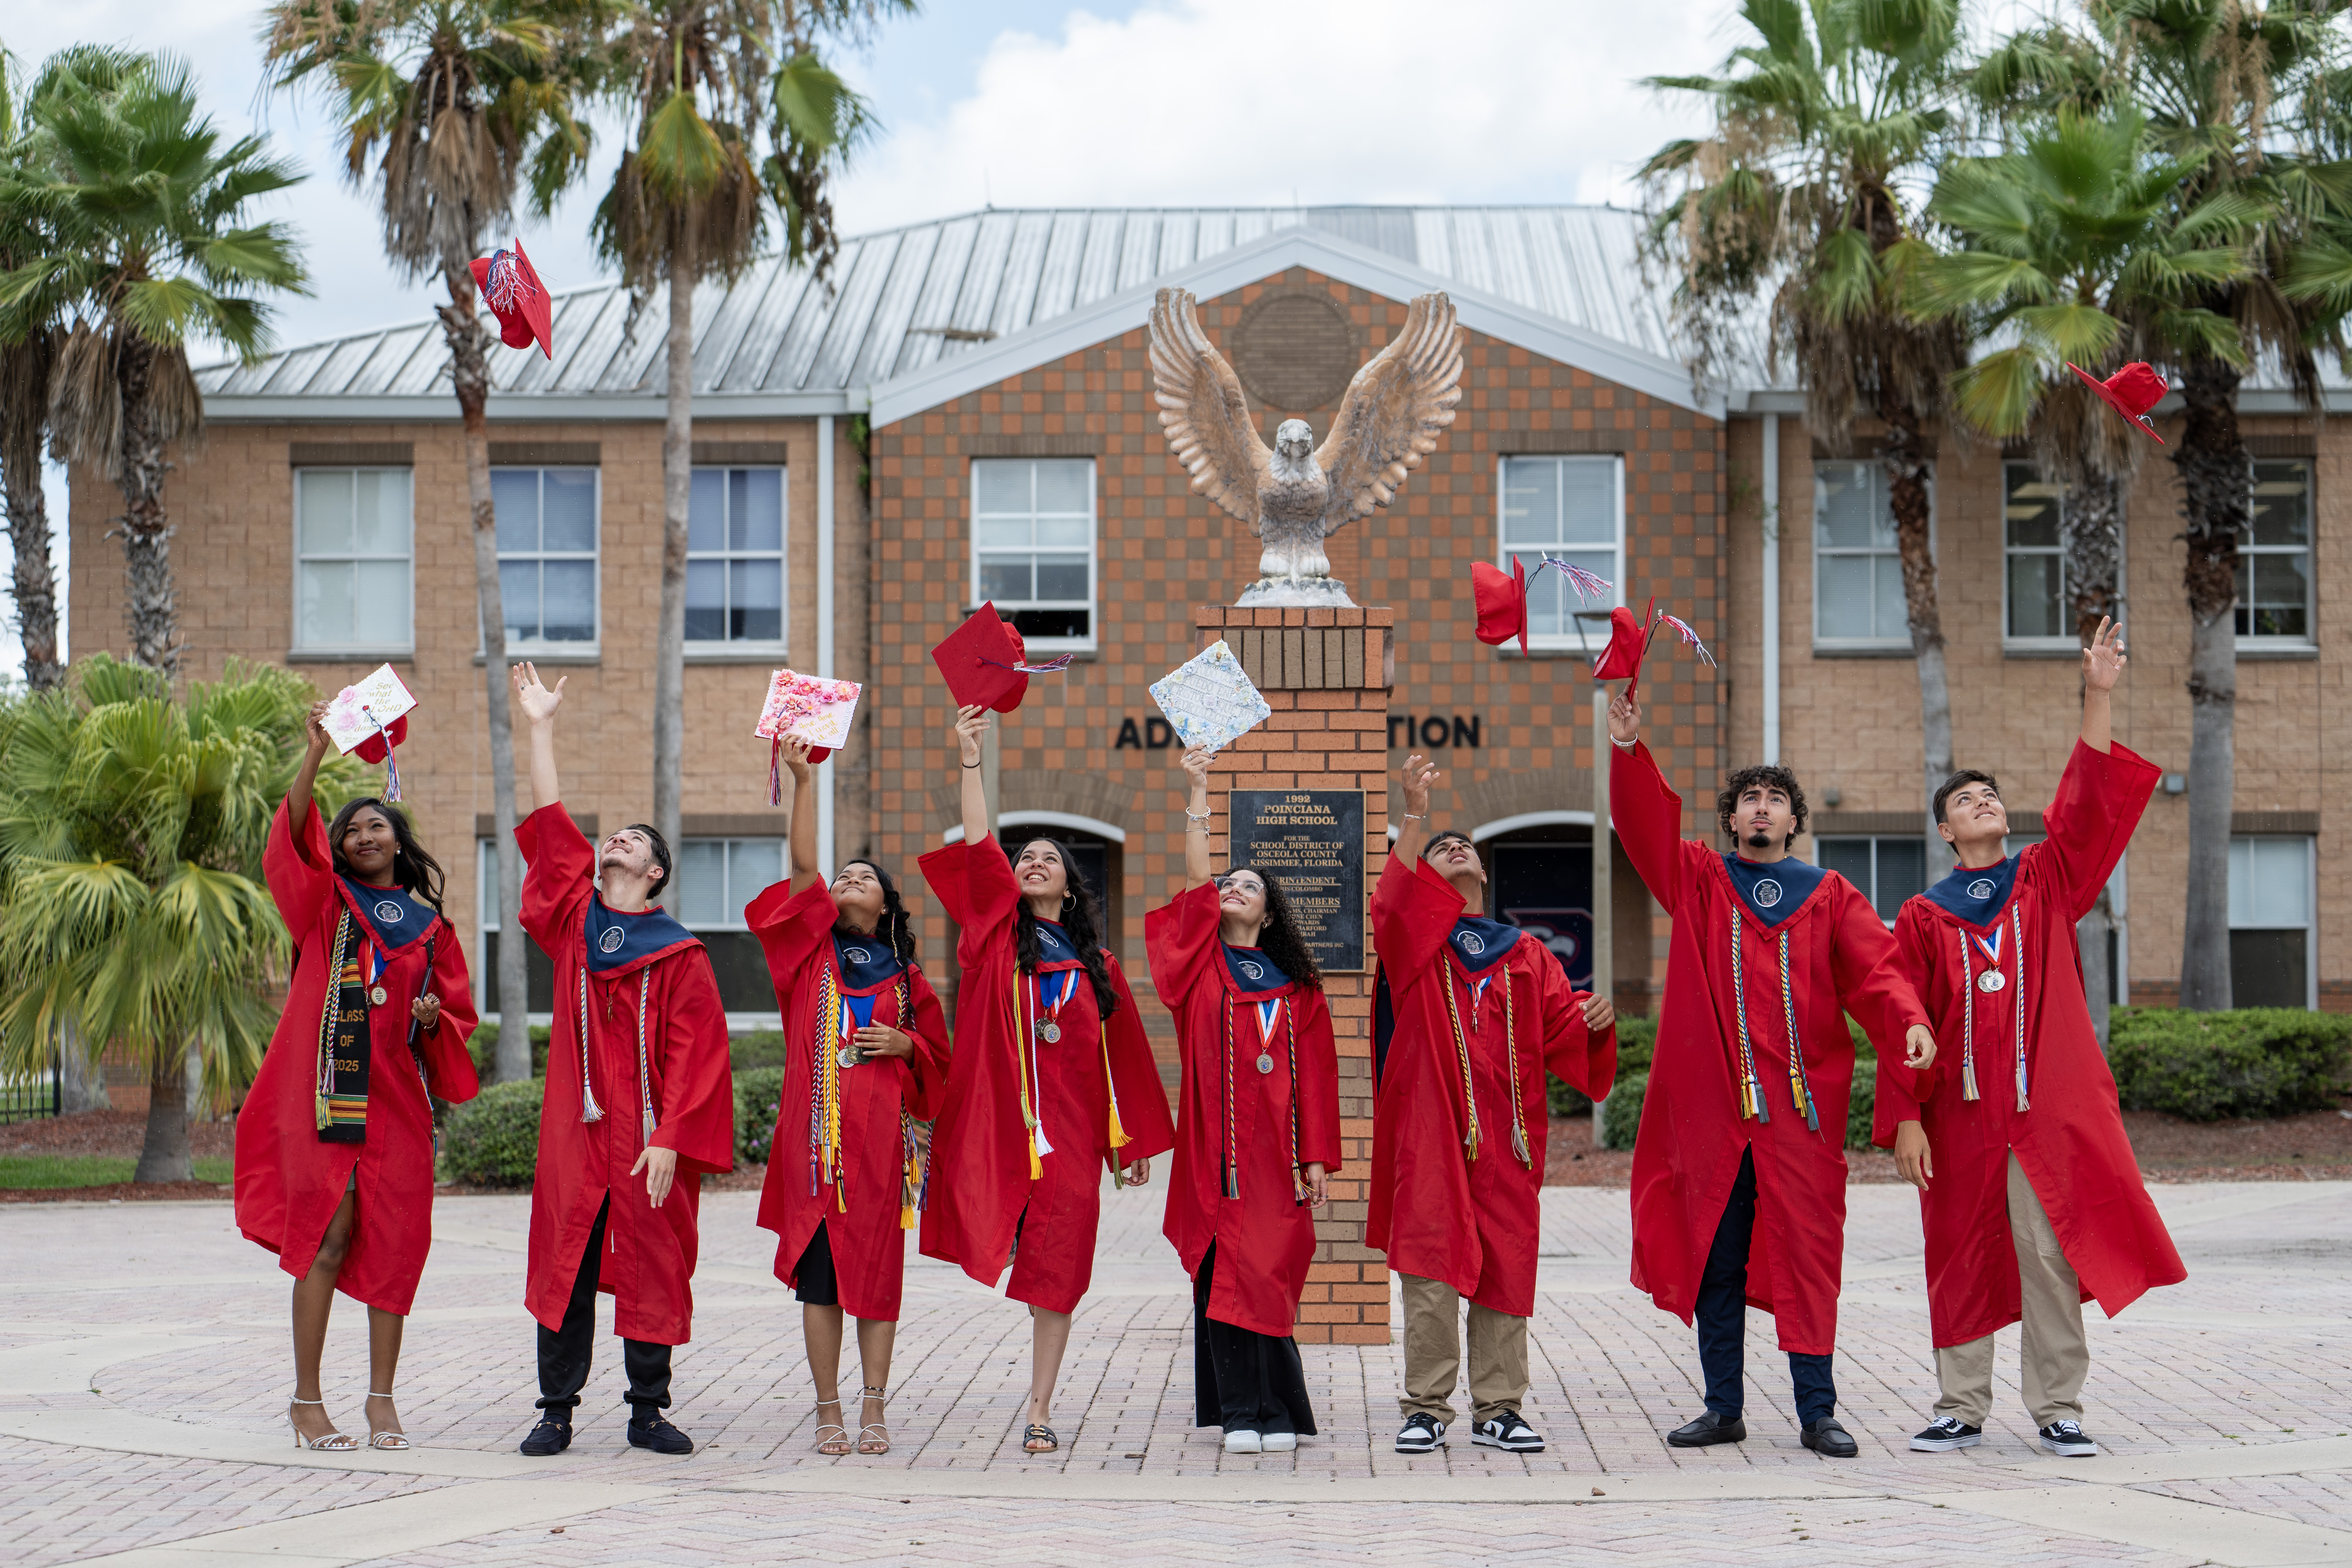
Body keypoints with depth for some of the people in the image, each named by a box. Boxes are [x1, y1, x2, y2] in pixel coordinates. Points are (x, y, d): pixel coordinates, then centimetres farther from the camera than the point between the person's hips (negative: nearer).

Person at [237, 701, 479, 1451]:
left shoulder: (430, 926, 14)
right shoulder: (325, 904, 7)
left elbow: (459, 1016, 18)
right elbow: (295, 836, -11)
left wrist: (433, 1019, -6)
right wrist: (316, 754, -24)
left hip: (397, 1100, 3)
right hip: (326, 1093, -3)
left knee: (394, 1246, 1)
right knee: (329, 1240, -7)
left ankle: (382, 1399, 9)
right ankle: (306, 1401, 0)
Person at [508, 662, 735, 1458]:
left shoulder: (681, 957, -1)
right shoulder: (575, 920, 9)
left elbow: (692, 1054, -6)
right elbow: (551, 828, 7)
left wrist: (669, 1139, -15)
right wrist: (540, 728, 7)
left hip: (649, 1137, -3)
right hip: (575, 1128, 3)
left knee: (653, 1267, 2)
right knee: (564, 1264, 3)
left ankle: (648, 1411, 12)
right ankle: (557, 1411, 10)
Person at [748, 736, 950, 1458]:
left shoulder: (905, 978, 13)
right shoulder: (814, 951, 10)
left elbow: (938, 1056, 17)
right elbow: (803, 866, -2)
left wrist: (902, 1044, -5)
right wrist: (804, 778, -10)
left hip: (880, 1134, 0)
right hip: (816, 1129, 0)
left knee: (876, 1271, 1)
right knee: (818, 1274, 0)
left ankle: (874, 1408, 9)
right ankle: (829, 1411, 6)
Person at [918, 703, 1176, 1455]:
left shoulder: (1097, 966, 12)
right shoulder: (996, 935, 7)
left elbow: (1123, 1055, 16)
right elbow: (979, 848, -5)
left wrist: (1132, 1140, 15)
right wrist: (971, 760, -13)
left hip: (1072, 1130, 1)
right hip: (997, 1123, -1)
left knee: (1056, 1274, 2)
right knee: (989, 1243, -17)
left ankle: (1040, 1408, 10)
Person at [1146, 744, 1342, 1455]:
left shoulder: (1297, 987, 12)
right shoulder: (1203, 965, 10)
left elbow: (1314, 1072, 7)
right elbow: (1194, 884, -1)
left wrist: (1315, 1157, 0)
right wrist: (1199, 790, -3)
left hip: (1276, 1148, 0)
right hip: (1215, 1143, 0)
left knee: (1268, 1276, -1)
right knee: (1223, 1273, -2)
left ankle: (1276, 1414, 5)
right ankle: (1240, 1414, 1)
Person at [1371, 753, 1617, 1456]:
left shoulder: (1525, 956, 17)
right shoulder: (1413, 939, 9)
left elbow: (1562, 1030, 8)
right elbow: (1394, 903, -15)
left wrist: (1594, 1019, -15)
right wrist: (1415, 817, -24)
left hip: (1505, 1134, 3)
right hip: (1430, 1130, -2)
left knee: (1504, 1267, 3)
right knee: (1430, 1267, -4)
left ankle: (1498, 1409, 10)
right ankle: (1427, 1409, 2)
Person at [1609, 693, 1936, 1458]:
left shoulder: (1830, 895, 11)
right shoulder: (1698, 880, 11)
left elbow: (1875, 966, -1)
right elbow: (1644, 826, -3)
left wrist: (1910, 1021, -21)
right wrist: (1628, 749, -19)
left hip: (1802, 1106, -1)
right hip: (1712, 1104, 1)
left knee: (1807, 1254, -1)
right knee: (1714, 1257, 5)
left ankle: (1817, 1410, 5)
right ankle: (1724, 1408, 14)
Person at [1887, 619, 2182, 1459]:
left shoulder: (2047, 881, 10)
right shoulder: (1923, 916, 8)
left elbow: (2090, 804, -3)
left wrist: (2098, 698, -13)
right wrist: (1906, 1119, -5)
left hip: (2048, 1106, 0)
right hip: (1961, 1112, 0)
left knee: (2052, 1254, -2)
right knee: (1964, 1257, 4)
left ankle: (2059, 1407, 6)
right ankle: (1961, 1409, 13)